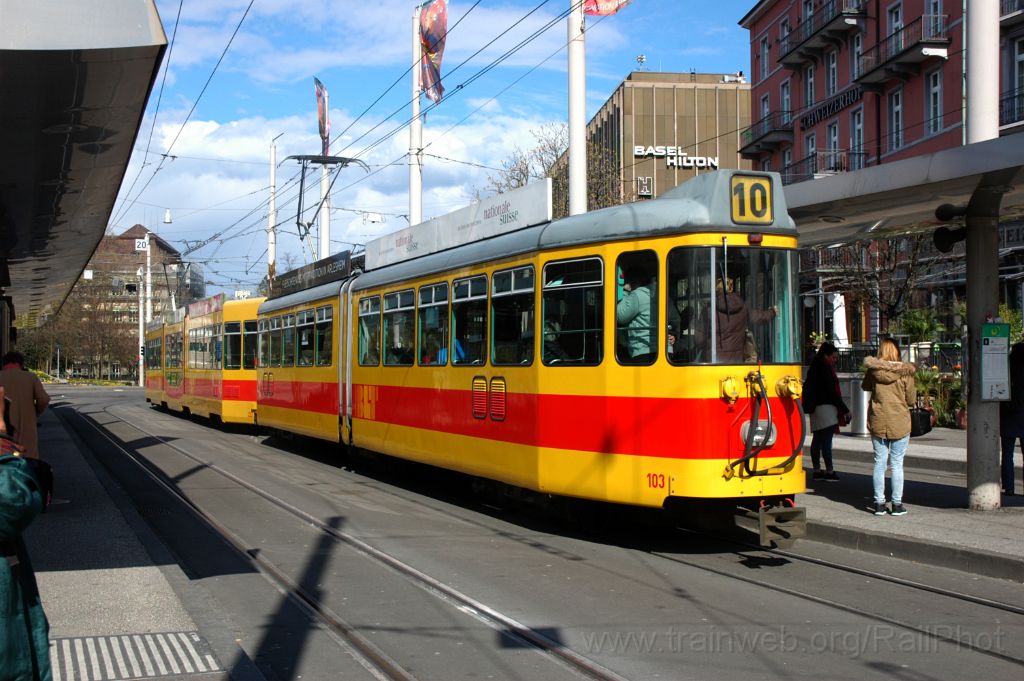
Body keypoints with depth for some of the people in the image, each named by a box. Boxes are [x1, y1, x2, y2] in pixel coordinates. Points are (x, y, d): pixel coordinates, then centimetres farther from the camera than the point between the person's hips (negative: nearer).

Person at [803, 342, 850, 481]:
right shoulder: (823, 370, -15)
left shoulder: (816, 368, 16)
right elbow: (831, 392, -16)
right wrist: (845, 409, -13)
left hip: (817, 407, 11)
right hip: (825, 407, -11)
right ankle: (829, 471, -10)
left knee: (818, 439, 11)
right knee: (826, 440, -10)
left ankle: (817, 470, 15)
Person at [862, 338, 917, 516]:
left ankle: (879, 503, 11)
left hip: (878, 423, 2)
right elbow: (911, 400, -3)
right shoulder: (905, 372, -9)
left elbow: (865, 386, 15)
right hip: (900, 423, -2)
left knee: (879, 463, 9)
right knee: (897, 464, 5)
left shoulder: (873, 370, -5)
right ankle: (897, 504, 8)